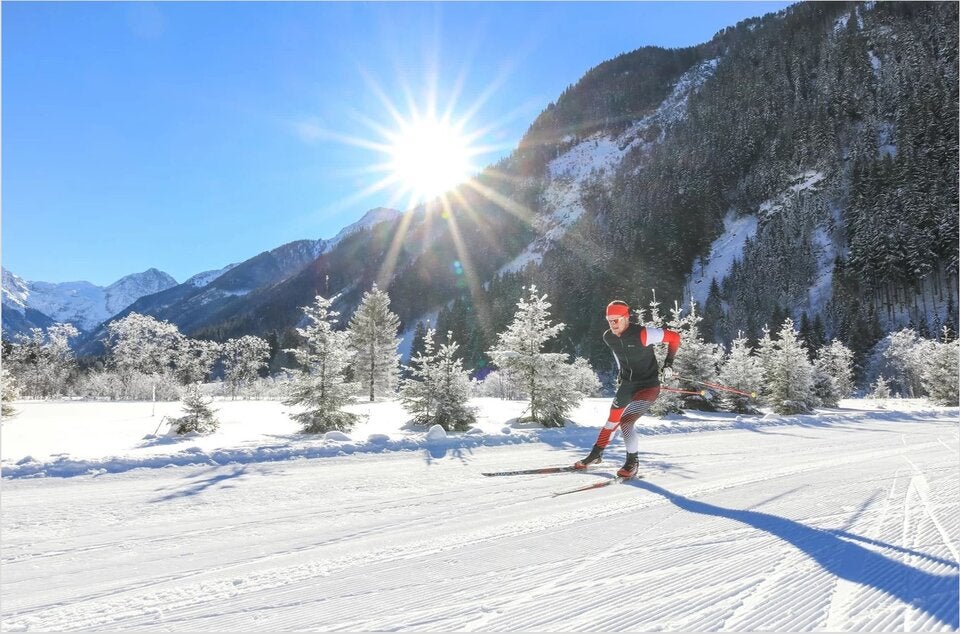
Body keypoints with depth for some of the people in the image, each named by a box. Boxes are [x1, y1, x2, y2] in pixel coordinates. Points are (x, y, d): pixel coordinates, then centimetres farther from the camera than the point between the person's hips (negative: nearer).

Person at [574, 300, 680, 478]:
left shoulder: (642, 334, -25)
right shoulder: (608, 338, -4)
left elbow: (674, 337, -15)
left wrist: (668, 364, -15)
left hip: (649, 386, -6)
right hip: (626, 385, 6)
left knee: (625, 421, -17)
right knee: (612, 420, 7)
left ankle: (632, 462, 2)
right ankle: (596, 454, 24)